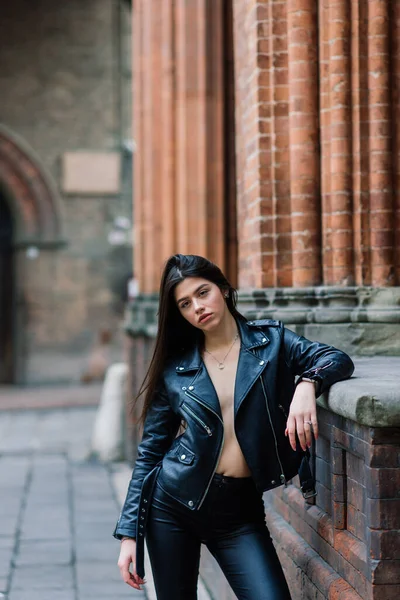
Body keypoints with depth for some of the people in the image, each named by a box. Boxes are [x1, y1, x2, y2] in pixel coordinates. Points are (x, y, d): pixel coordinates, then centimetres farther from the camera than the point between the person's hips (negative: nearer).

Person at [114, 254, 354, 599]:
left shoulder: (270, 340, 4)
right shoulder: (174, 369, 2)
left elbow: (338, 359, -6)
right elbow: (150, 453, 5)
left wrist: (306, 384, -28)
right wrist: (129, 533, 1)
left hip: (240, 509, 0)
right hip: (173, 504, 1)